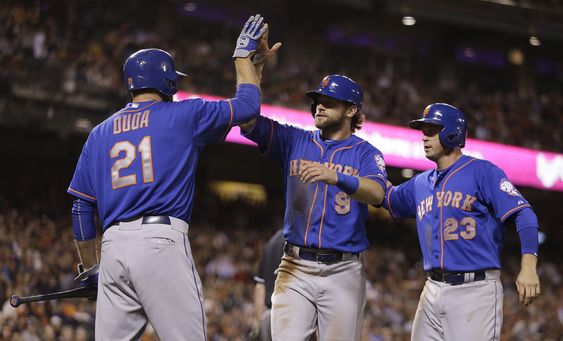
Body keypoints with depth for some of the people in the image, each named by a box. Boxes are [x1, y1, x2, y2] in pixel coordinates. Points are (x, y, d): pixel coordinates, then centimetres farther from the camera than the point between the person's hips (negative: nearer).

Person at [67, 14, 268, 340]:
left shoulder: (99, 134, 20)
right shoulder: (184, 115, 8)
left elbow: (82, 208, 18)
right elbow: (247, 104, 17)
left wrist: (90, 267, 26)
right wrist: (244, 54, 32)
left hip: (113, 245, 5)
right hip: (162, 240, -5)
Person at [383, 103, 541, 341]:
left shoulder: (482, 172, -5)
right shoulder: (421, 183, 17)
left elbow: (523, 214, -13)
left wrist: (528, 267, -25)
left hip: (476, 288, -7)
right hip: (433, 290, 7)